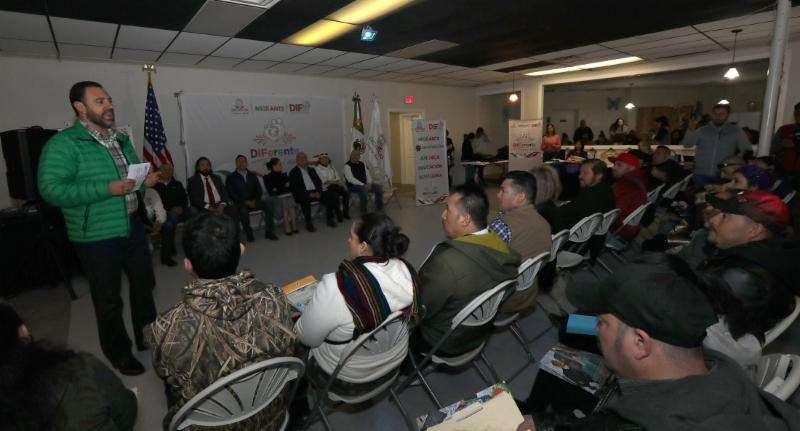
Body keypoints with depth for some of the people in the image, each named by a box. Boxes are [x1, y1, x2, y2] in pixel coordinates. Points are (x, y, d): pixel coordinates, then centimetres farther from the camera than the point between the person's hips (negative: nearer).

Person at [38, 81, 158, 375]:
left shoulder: (121, 140, 9)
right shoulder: (64, 144, -12)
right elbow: (51, 189, -21)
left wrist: (146, 180, -3)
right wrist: (108, 189, -27)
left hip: (133, 227, 7)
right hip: (97, 237, -6)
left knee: (144, 284, 18)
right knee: (109, 301, 9)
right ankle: (119, 354, 29)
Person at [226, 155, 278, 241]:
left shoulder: (252, 175, 16)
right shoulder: (231, 177, 5)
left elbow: (259, 190, 12)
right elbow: (231, 193, -4)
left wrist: (255, 200, -8)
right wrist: (245, 201, -15)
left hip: (254, 201, 3)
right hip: (240, 203, -3)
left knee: (268, 207, -22)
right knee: (243, 211, -36)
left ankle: (269, 232, -16)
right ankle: (249, 234, -18)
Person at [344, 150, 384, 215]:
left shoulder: (362, 164, 14)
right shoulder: (347, 166, -8)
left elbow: (367, 174, 12)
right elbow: (351, 179, -18)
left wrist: (369, 183, -9)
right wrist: (363, 185, -25)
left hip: (365, 185, 7)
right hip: (353, 186, -7)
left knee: (378, 187, -13)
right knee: (363, 190, -37)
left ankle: (379, 209, -5)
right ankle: (364, 213, -25)